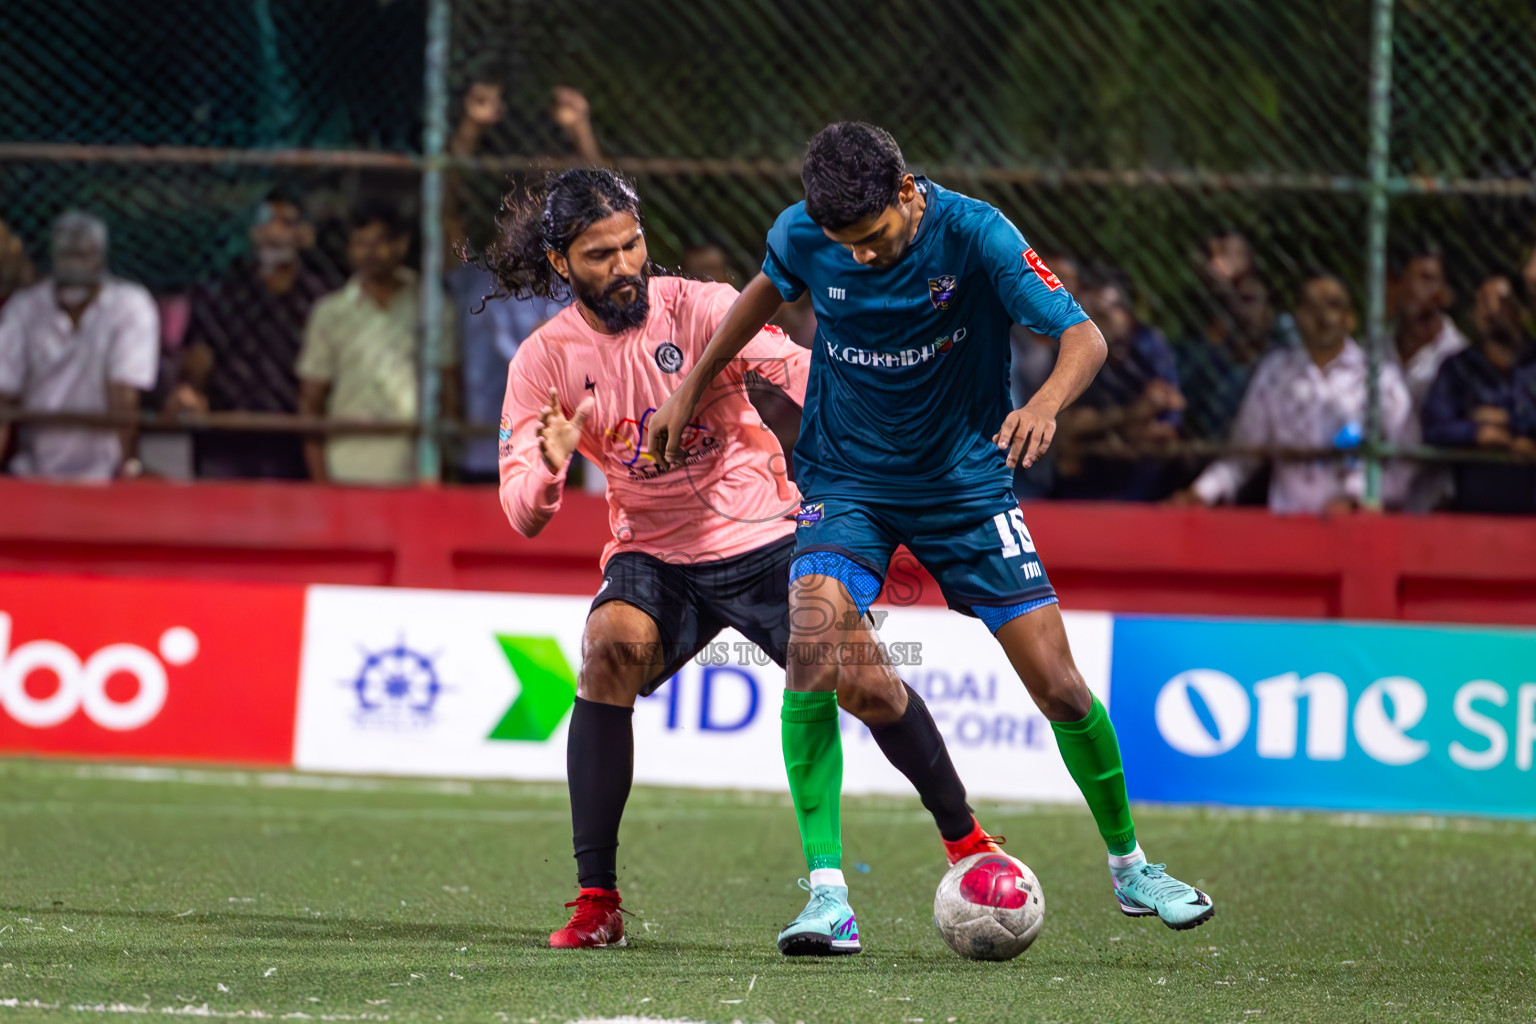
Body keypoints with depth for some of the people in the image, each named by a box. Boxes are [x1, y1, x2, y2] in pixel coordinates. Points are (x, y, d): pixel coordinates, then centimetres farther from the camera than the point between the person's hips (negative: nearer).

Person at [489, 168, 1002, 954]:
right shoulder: (544, 361, -8)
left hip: (764, 539, 0)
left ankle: (962, 836, 23)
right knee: (611, 647, -30)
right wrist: (549, 469, -35)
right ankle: (596, 903, -25)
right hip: (653, 556, 0)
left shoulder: (698, 307, -13)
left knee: (868, 688, -8)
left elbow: (796, 372, -24)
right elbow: (521, 517, -12)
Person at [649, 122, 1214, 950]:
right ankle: (827, 891, -21)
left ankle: (1128, 865, 24)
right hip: (847, 483, 1)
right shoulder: (802, 236, -13)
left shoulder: (973, 234, -22)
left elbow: (1083, 337, -26)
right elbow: (768, 290, 12)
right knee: (813, 643, -26)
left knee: (1058, 685, -3)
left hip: (966, 484, -1)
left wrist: (1045, 403, -47)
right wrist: (691, 386, 14)